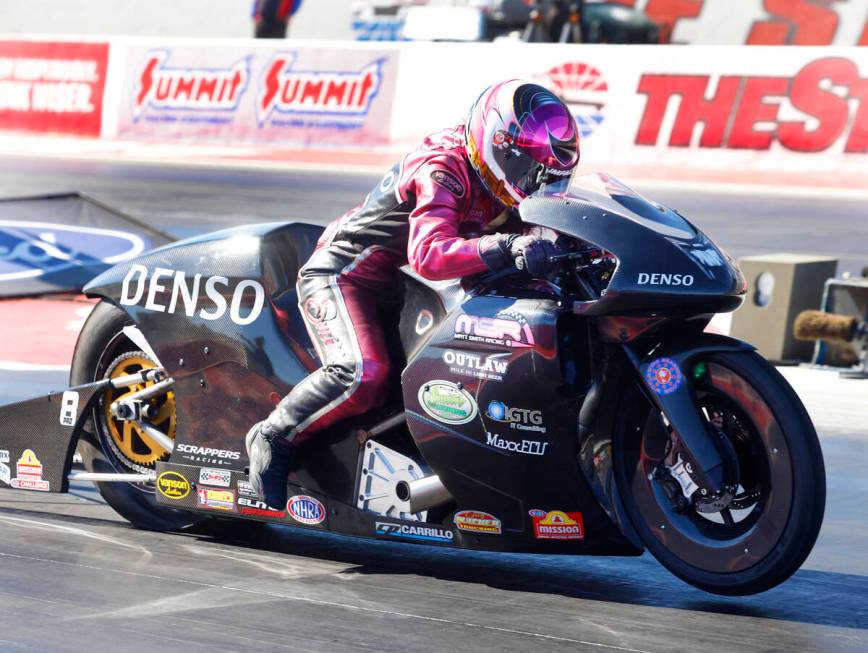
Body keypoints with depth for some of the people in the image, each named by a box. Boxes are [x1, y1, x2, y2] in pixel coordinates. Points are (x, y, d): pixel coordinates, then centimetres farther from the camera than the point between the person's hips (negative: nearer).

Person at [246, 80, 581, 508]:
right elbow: (428, 254, -42)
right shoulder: (442, 173, -26)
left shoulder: (495, 182, 1)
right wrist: (505, 248, -54)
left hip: (394, 281, 10)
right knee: (363, 375, -29)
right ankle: (271, 437, -11)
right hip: (341, 274, -10)